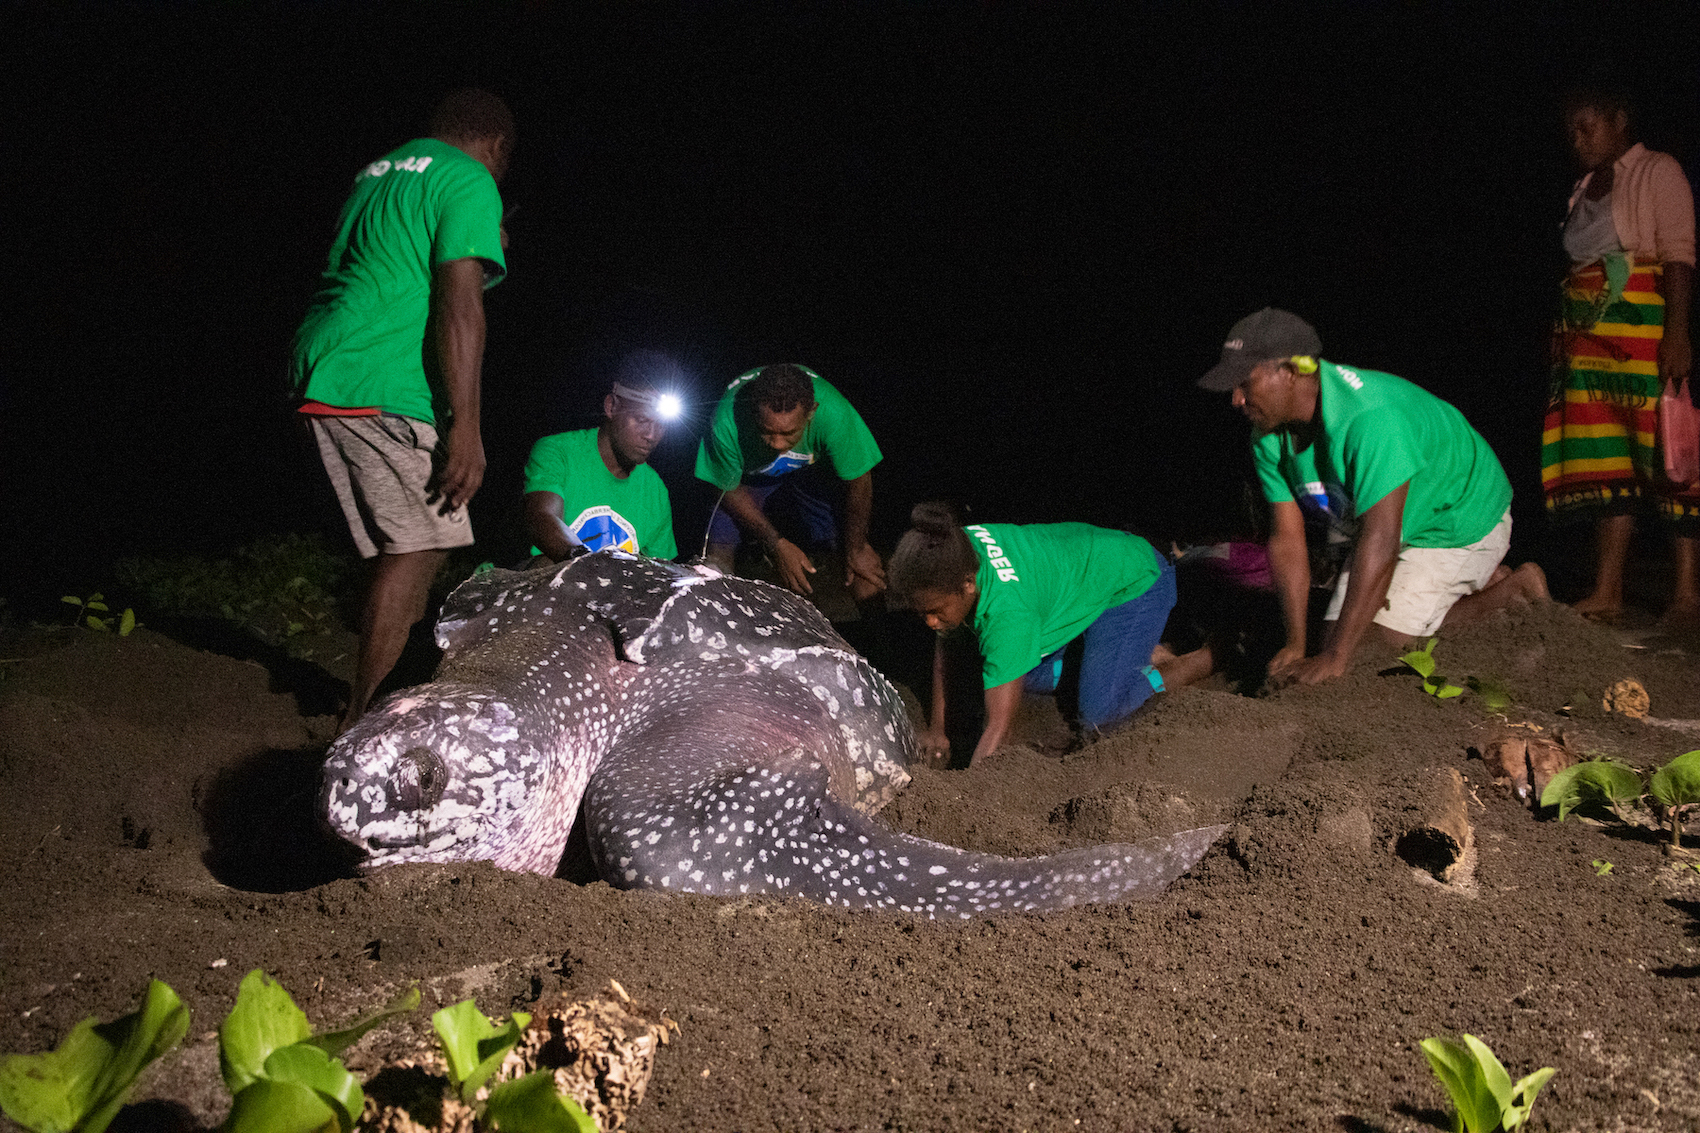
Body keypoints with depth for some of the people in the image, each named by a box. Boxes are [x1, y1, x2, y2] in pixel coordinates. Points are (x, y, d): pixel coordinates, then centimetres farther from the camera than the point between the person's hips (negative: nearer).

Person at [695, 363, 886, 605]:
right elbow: (730, 489, -19)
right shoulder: (727, 421, -39)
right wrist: (777, 544, -23)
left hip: (808, 472, 0)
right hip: (746, 477, 0)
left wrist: (856, 549, -11)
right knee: (717, 555, -19)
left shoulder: (834, 413, -39)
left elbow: (858, 480, -20)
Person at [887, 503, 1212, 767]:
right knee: (1022, 675, 9)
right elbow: (944, 644, -4)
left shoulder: (1008, 610, -42)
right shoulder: (954, 555, -21)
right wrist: (937, 729, -4)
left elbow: (999, 725, -39)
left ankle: (1210, 659, 3)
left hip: (1134, 581, -8)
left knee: (1099, 712, -16)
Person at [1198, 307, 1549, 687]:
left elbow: (1380, 542, -42)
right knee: (1339, 633, 7)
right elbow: (1286, 539, -10)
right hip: (1379, 527, 8)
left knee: (1385, 637, -16)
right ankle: (1482, 577, 23)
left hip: (1460, 519, -8)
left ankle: (1511, 587, 6)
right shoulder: (1268, 436, -14)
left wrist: (1333, 659, -42)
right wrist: (1295, 645, -17)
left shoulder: (1369, 417, -40)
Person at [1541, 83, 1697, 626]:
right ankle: (1606, 594, 1)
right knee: (1604, 463, 2)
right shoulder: (1585, 189, 20)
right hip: (1590, 338, 7)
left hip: (1646, 331, -7)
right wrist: (1564, 338, 12)